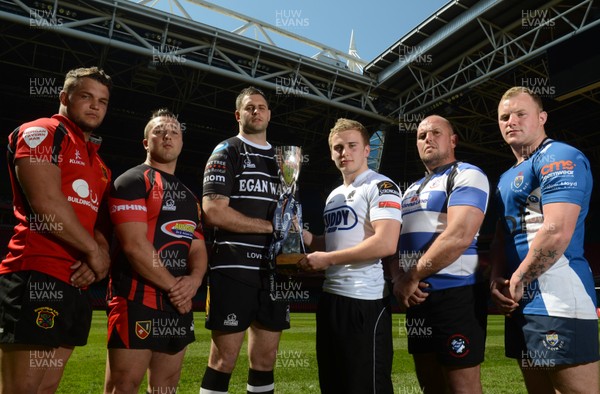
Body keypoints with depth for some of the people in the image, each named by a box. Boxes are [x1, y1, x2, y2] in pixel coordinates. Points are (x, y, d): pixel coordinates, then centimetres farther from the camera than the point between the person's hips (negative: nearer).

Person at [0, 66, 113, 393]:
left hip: (78, 284, 8)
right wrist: (93, 251, -8)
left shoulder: (99, 164, 23)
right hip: (38, 276, -8)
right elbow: (46, 202, -16)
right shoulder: (43, 132, -1)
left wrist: (100, 257, -2)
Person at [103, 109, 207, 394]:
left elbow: (198, 248, 14)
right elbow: (134, 245, -15)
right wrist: (173, 285, -11)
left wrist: (193, 280, -7)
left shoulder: (189, 196, 19)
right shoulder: (132, 181, -4)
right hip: (137, 300, -7)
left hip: (179, 304, 7)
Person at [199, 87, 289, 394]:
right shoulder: (226, 153, 1)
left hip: (275, 270, 6)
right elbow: (214, 212, -13)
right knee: (223, 360, 0)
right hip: (234, 269, -5)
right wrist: (270, 226, -8)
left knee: (265, 359, 11)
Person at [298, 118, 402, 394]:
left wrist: (327, 259, -17)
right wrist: (309, 239, 7)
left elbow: (386, 244, -23)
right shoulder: (334, 195, 17)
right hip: (330, 297, 9)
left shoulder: (381, 187, -9)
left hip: (365, 300, -9)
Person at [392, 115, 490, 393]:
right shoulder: (411, 190, 19)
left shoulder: (466, 175, -5)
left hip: (454, 294, -8)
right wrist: (399, 280, -4)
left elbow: (459, 237, -20)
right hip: (417, 297, 8)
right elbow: (395, 241, 16)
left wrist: (412, 278, -14)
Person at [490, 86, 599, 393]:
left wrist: (516, 282, -11)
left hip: (557, 302, -9)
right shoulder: (507, 178, 20)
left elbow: (557, 232, -21)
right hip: (520, 303, 9)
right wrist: (496, 280, 3)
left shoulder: (559, 158, -8)